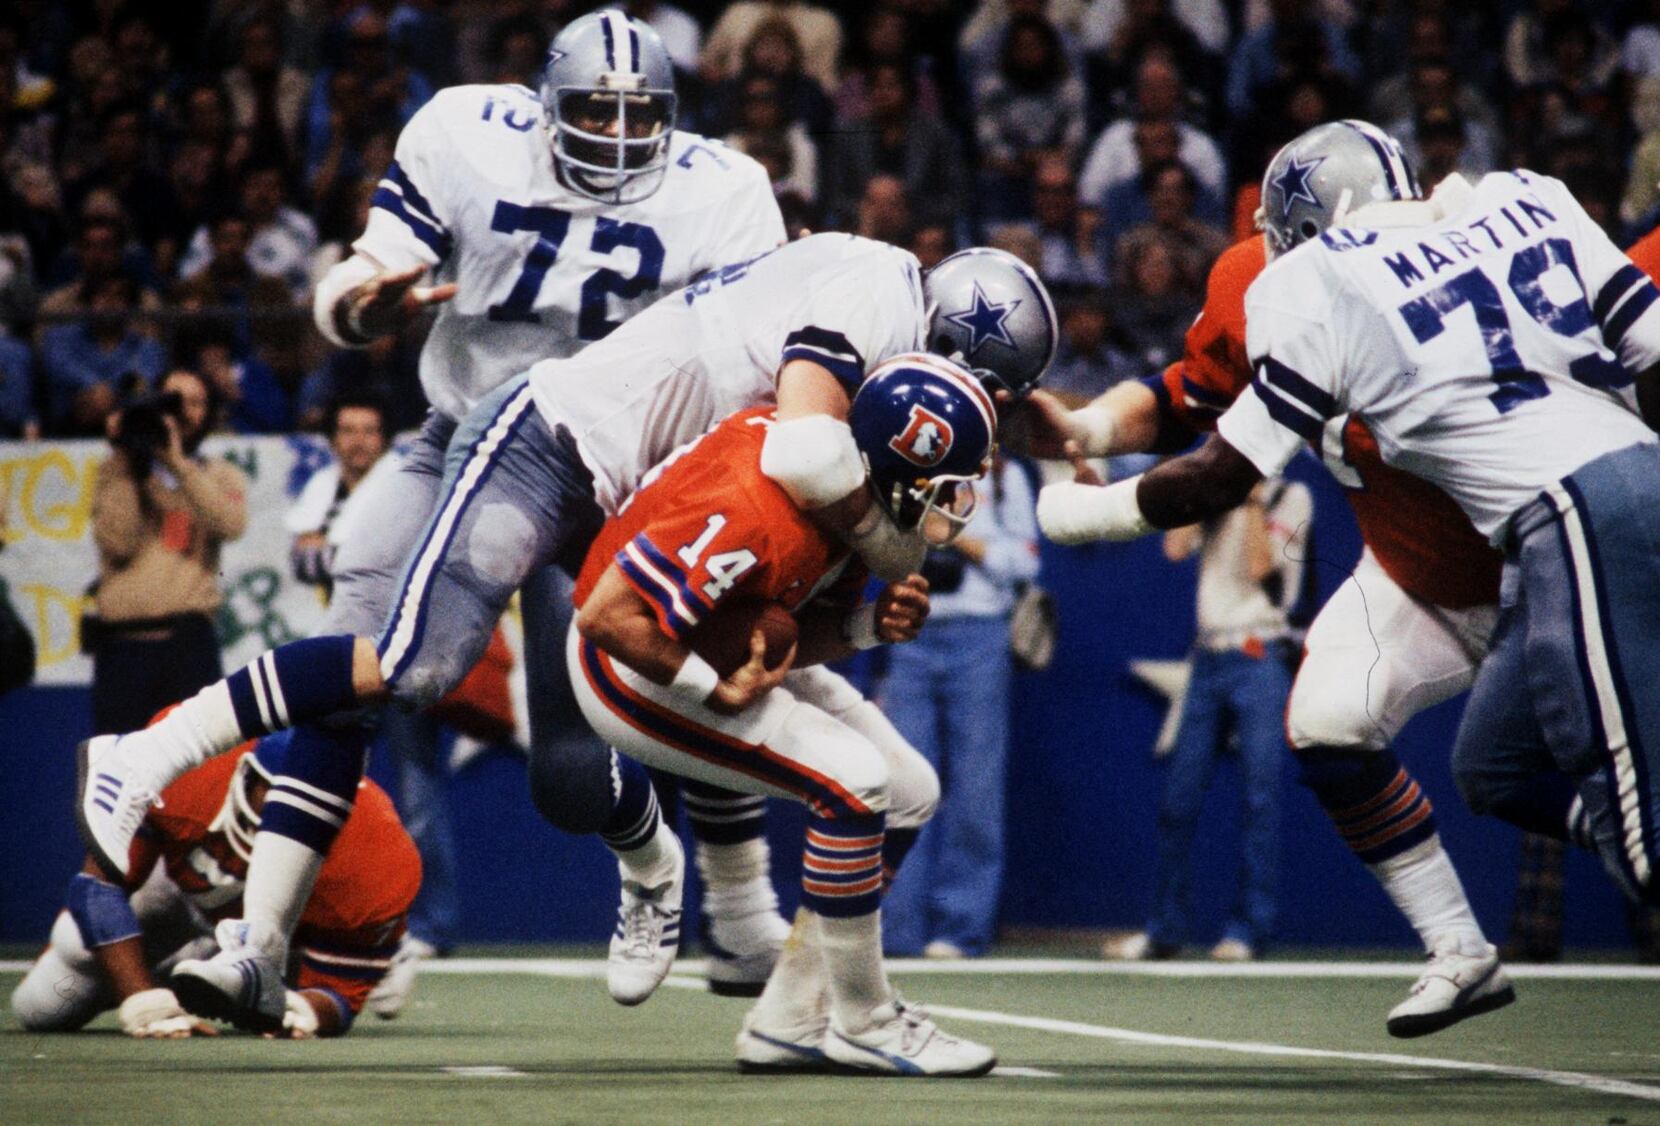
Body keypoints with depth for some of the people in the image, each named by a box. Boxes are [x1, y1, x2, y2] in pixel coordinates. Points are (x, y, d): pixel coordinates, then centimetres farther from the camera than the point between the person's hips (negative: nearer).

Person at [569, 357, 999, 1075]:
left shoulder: (857, 495, -7)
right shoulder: (763, 510, -35)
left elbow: (793, 634, 2)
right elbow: (608, 614, -35)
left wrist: (870, 625, -17)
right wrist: (716, 692, -26)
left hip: (731, 657, 10)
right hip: (635, 669, -10)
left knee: (910, 793, 8)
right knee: (853, 782, -20)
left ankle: (789, 1021, 13)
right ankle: (862, 1024, -4)